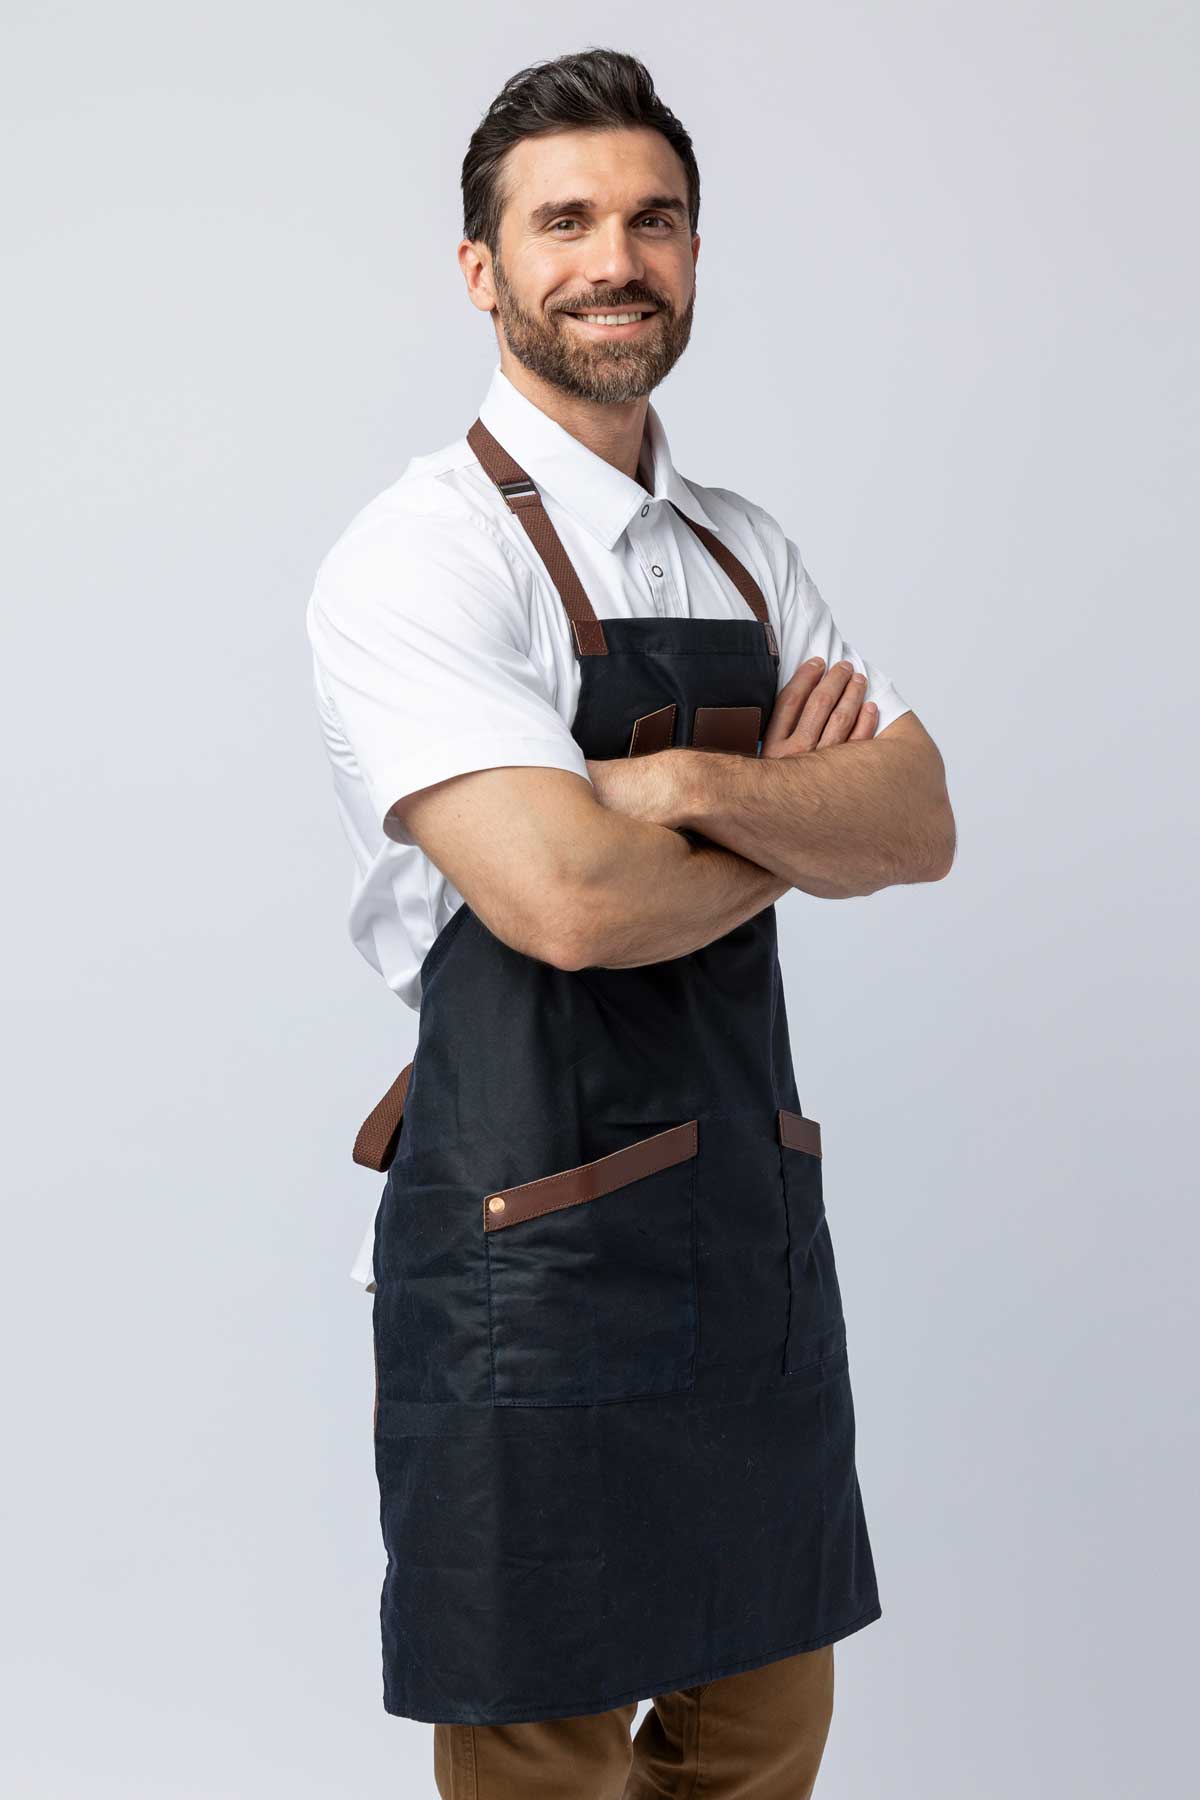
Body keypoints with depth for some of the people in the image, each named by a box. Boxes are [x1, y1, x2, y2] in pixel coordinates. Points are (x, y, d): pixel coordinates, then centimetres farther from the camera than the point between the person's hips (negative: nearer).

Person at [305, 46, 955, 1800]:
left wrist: (698, 786, -18)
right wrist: (795, 830, -6)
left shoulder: (746, 550, 11)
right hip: (535, 1251, -7)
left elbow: (921, 823, 0)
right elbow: (570, 897, -25)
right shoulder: (422, 555, -12)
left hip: (758, 1228, 7)